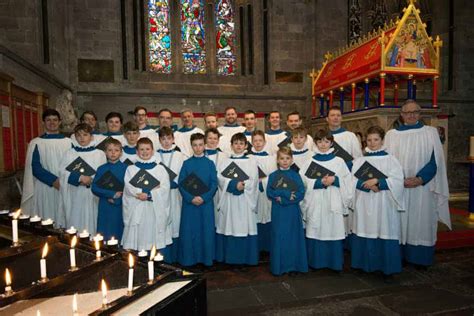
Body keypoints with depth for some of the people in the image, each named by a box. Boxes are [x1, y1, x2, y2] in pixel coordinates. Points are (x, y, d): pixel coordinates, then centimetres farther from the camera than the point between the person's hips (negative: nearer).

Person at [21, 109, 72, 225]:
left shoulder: (68, 142, 9)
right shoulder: (36, 143, 3)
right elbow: (35, 167, -4)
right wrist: (54, 181, -16)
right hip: (45, 189, -1)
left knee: (65, 221, 3)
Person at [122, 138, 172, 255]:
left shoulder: (160, 169, 9)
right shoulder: (131, 169, 9)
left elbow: (165, 188, -3)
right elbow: (129, 189, -5)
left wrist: (148, 195, -16)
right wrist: (152, 189, -12)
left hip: (156, 211, 0)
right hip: (137, 211, 0)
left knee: (159, 243, 3)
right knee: (138, 244, 2)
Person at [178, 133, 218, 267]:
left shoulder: (210, 163, 2)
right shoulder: (186, 163, 3)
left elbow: (214, 184, -2)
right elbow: (181, 184, -2)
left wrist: (203, 198, -16)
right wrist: (190, 198, -15)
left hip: (206, 203, 0)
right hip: (189, 203, 0)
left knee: (206, 230, 5)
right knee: (189, 231, 5)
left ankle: (206, 257, 20)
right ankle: (188, 258, 20)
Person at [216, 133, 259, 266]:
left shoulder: (251, 162, 7)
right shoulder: (224, 162, 11)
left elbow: (253, 181, -3)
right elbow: (220, 179, -3)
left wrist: (243, 185, -19)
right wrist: (233, 184, -18)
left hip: (245, 201, -1)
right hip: (228, 200, 1)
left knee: (245, 227, -1)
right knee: (228, 226, 3)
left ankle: (246, 258, 11)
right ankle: (229, 257, 16)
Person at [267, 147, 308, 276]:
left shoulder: (295, 175, 4)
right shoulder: (273, 176, 4)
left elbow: (301, 193, -7)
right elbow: (269, 193, -8)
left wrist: (282, 197, -15)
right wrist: (288, 194, -15)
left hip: (293, 212, 1)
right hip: (278, 212, 0)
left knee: (293, 237, 5)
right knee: (279, 237, 4)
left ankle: (294, 265, 18)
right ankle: (279, 266, 15)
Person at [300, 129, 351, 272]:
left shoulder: (339, 161, 5)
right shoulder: (310, 161, 5)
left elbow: (347, 181, 3)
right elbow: (304, 182, -3)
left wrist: (335, 180, -14)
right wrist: (320, 182, -16)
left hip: (333, 203, 0)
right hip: (315, 203, 0)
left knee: (334, 231, 3)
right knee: (316, 231, 4)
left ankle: (334, 262, 20)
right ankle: (316, 261, 19)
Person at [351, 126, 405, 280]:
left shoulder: (390, 159, 2)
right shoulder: (359, 160, 8)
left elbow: (397, 180, -9)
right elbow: (353, 181, -1)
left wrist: (377, 181, -18)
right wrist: (369, 186, -17)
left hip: (384, 205, -2)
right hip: (364, 205, 2)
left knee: (385, 234, 0)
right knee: (364, 233, 6)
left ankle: (387, 267, 15)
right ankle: (365, 264, 20)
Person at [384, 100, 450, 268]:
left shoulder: (431, 132, 4)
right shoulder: (391, 134, 7)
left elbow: (436, 160, -1)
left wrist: (420, 179, -15)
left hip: (423, 187, -1)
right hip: (397, 187, 1)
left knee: (421, 222, 3)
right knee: (399, 222, 3)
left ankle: (420, 259, 14)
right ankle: (400, 255, 13)